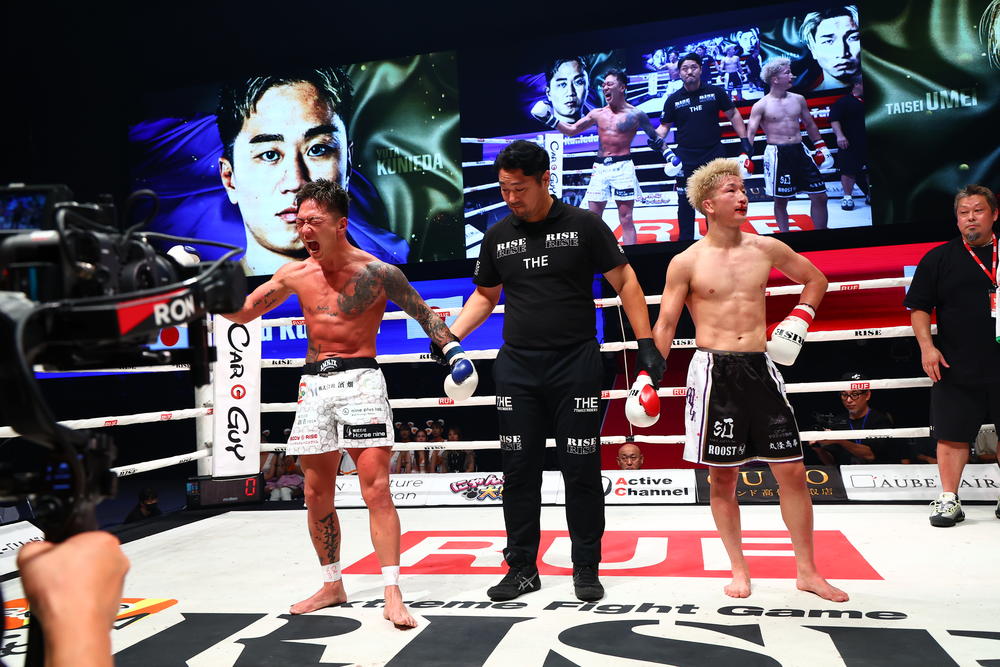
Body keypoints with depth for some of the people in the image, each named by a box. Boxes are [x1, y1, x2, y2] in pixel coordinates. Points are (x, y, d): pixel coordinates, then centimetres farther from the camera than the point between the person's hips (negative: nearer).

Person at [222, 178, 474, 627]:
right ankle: (332, 586, 27)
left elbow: (424, 314, 4)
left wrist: (452, 347, -9)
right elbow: (243, 312, 15)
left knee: (376, 488, -10)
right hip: (314, 384, 5)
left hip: (360, 379, -5)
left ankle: (392, 594, -4)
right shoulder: (294, 274, 7)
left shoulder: (377, 273, -5)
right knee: (316, 494, 10)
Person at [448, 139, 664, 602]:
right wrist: (450, 337, 6)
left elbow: (624, 282, 0)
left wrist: (646, 344, -6)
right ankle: (522, 569, 20)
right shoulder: (498, 236, 8)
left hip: (576, 364, -3)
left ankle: (586, 569, 17)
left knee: (581, 470, 2)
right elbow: (484, 296, 19)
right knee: (519, 471, 7)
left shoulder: (584, 225, -3)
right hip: (517, 367, 4)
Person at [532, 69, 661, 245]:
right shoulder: (597, 114, 11)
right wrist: (550, 119, 2)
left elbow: (655, 138, 7)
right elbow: (571, 130, 13)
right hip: (600, 168, 4)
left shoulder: (635, 114, 0)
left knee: (626, 219, -5)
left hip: (622, 167, -4)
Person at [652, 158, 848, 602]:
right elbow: (665, 325, -1)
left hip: (760, 367, 3)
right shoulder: (687, 262, -3)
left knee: (792, 470, 4)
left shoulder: (766, 249, 6)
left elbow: (815, 279, 22)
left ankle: (807, 571, 19)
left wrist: (800, 318, 7)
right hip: (714, 371, -3)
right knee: (723, 478, 5)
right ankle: (739, 570, 22)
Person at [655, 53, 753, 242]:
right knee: (685, 202, 3)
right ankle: (685, 240, 13)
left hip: (714, 155, 0)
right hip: (686, 158, 0)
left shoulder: (715, 92, 2)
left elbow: (733, 114, 8)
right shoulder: (673, 99, 2)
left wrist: (744, 140, 3)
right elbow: (664, 126, 6)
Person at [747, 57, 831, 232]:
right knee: (781, 200, 4)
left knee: (820, 195, 4)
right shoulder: (761, 106, -5)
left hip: (800, 151, 5)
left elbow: (809, 124, 20)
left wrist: (821, 146, 21)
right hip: (777, 155, -5)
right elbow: (750, 133, -8)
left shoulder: (798, 99, 9)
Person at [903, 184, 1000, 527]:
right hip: (956, 368, -1)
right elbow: (918, 307, 3)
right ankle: (949, 500, 11)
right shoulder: (939, 258, 4)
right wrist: (927, 346, -9)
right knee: (952, 434, 2)